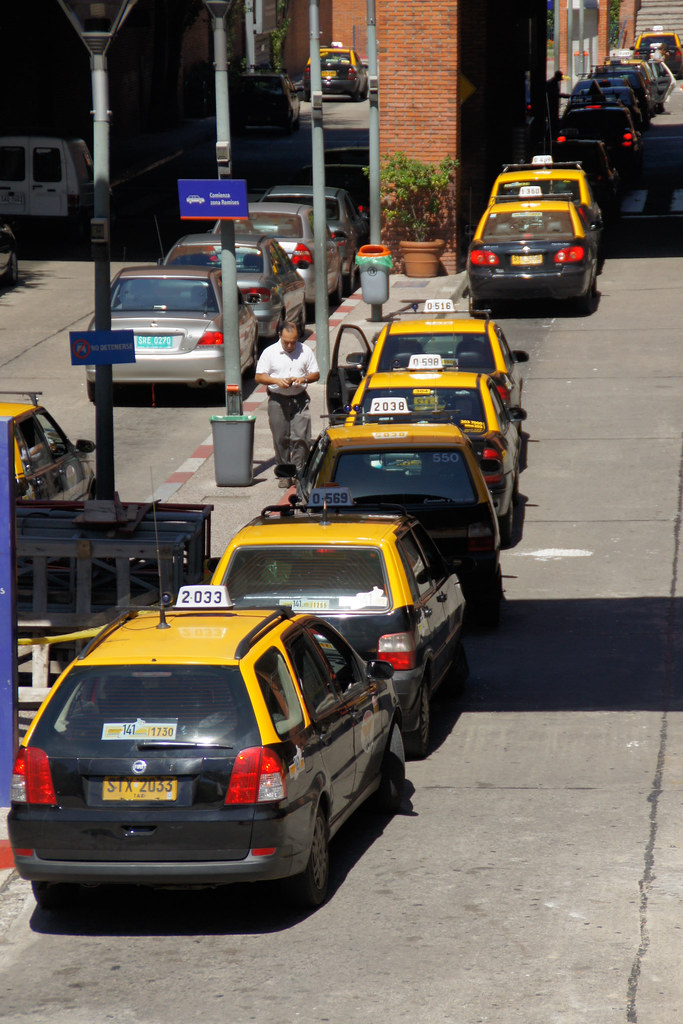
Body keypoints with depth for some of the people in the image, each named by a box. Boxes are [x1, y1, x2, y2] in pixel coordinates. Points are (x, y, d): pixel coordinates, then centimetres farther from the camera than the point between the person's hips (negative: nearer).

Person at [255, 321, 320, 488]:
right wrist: (277, 381, -15)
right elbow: (259, 377, 1)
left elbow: (315, 374, 10)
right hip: (277, 400, 0)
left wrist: (303, 379, -11)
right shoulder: (269, 352, 1)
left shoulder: (305, 351, 5)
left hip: (300, 400, 0)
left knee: (301, 437, -8)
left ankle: (300, 472, -1)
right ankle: (285, 475, 9)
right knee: (281, 439, 2)